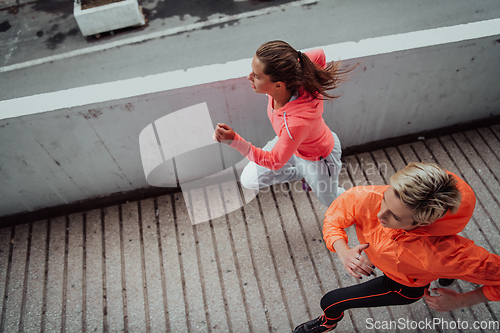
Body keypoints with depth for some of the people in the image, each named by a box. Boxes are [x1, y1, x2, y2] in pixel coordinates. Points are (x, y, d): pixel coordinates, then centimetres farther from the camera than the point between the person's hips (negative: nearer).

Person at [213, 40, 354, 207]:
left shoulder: (298, 122, -49)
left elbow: (274, 161, -34)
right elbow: (319, 55, -13)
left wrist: (234, 140, -43)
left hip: (318, 157, -6)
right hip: (289, 142, 6)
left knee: (331, 202, 23)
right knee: (249, 180, 13)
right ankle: (302, 173, 31)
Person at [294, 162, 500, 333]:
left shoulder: (447, 255, -46)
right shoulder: (367, 198, -40)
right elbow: (333, 219, -21)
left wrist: (461, 301, -21)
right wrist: (343, 252, -37)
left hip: (403, 286, -3)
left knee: (330, 302, 3)